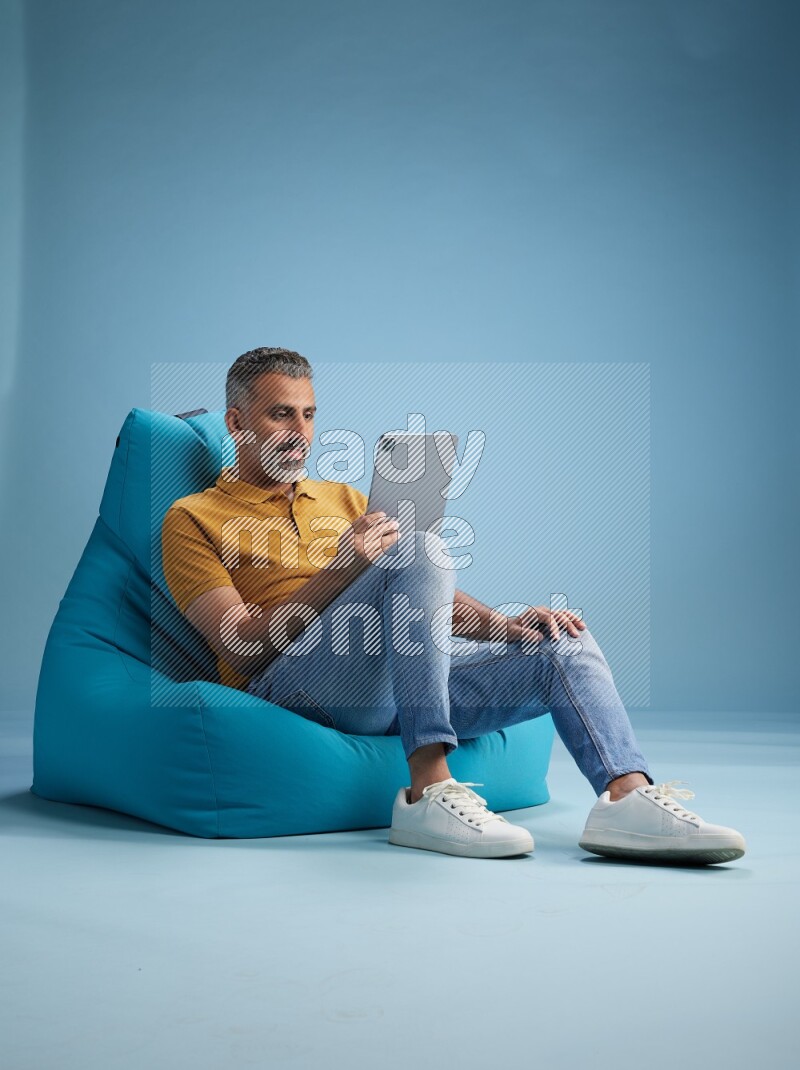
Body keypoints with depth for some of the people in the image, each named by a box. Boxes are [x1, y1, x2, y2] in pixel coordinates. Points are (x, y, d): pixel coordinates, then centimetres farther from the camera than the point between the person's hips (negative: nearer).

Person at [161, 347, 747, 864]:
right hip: (289, 683, -6)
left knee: (565, 644, -9)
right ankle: (429, 790, -37)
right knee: (421, 545, -28)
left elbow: (429, 593, 20)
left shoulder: (343, 498, 27)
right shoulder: (194, 518, 7)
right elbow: (242, 649, -7)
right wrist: (340, 570, -18)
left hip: (404, 670, 6)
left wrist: (504, 624, 0)